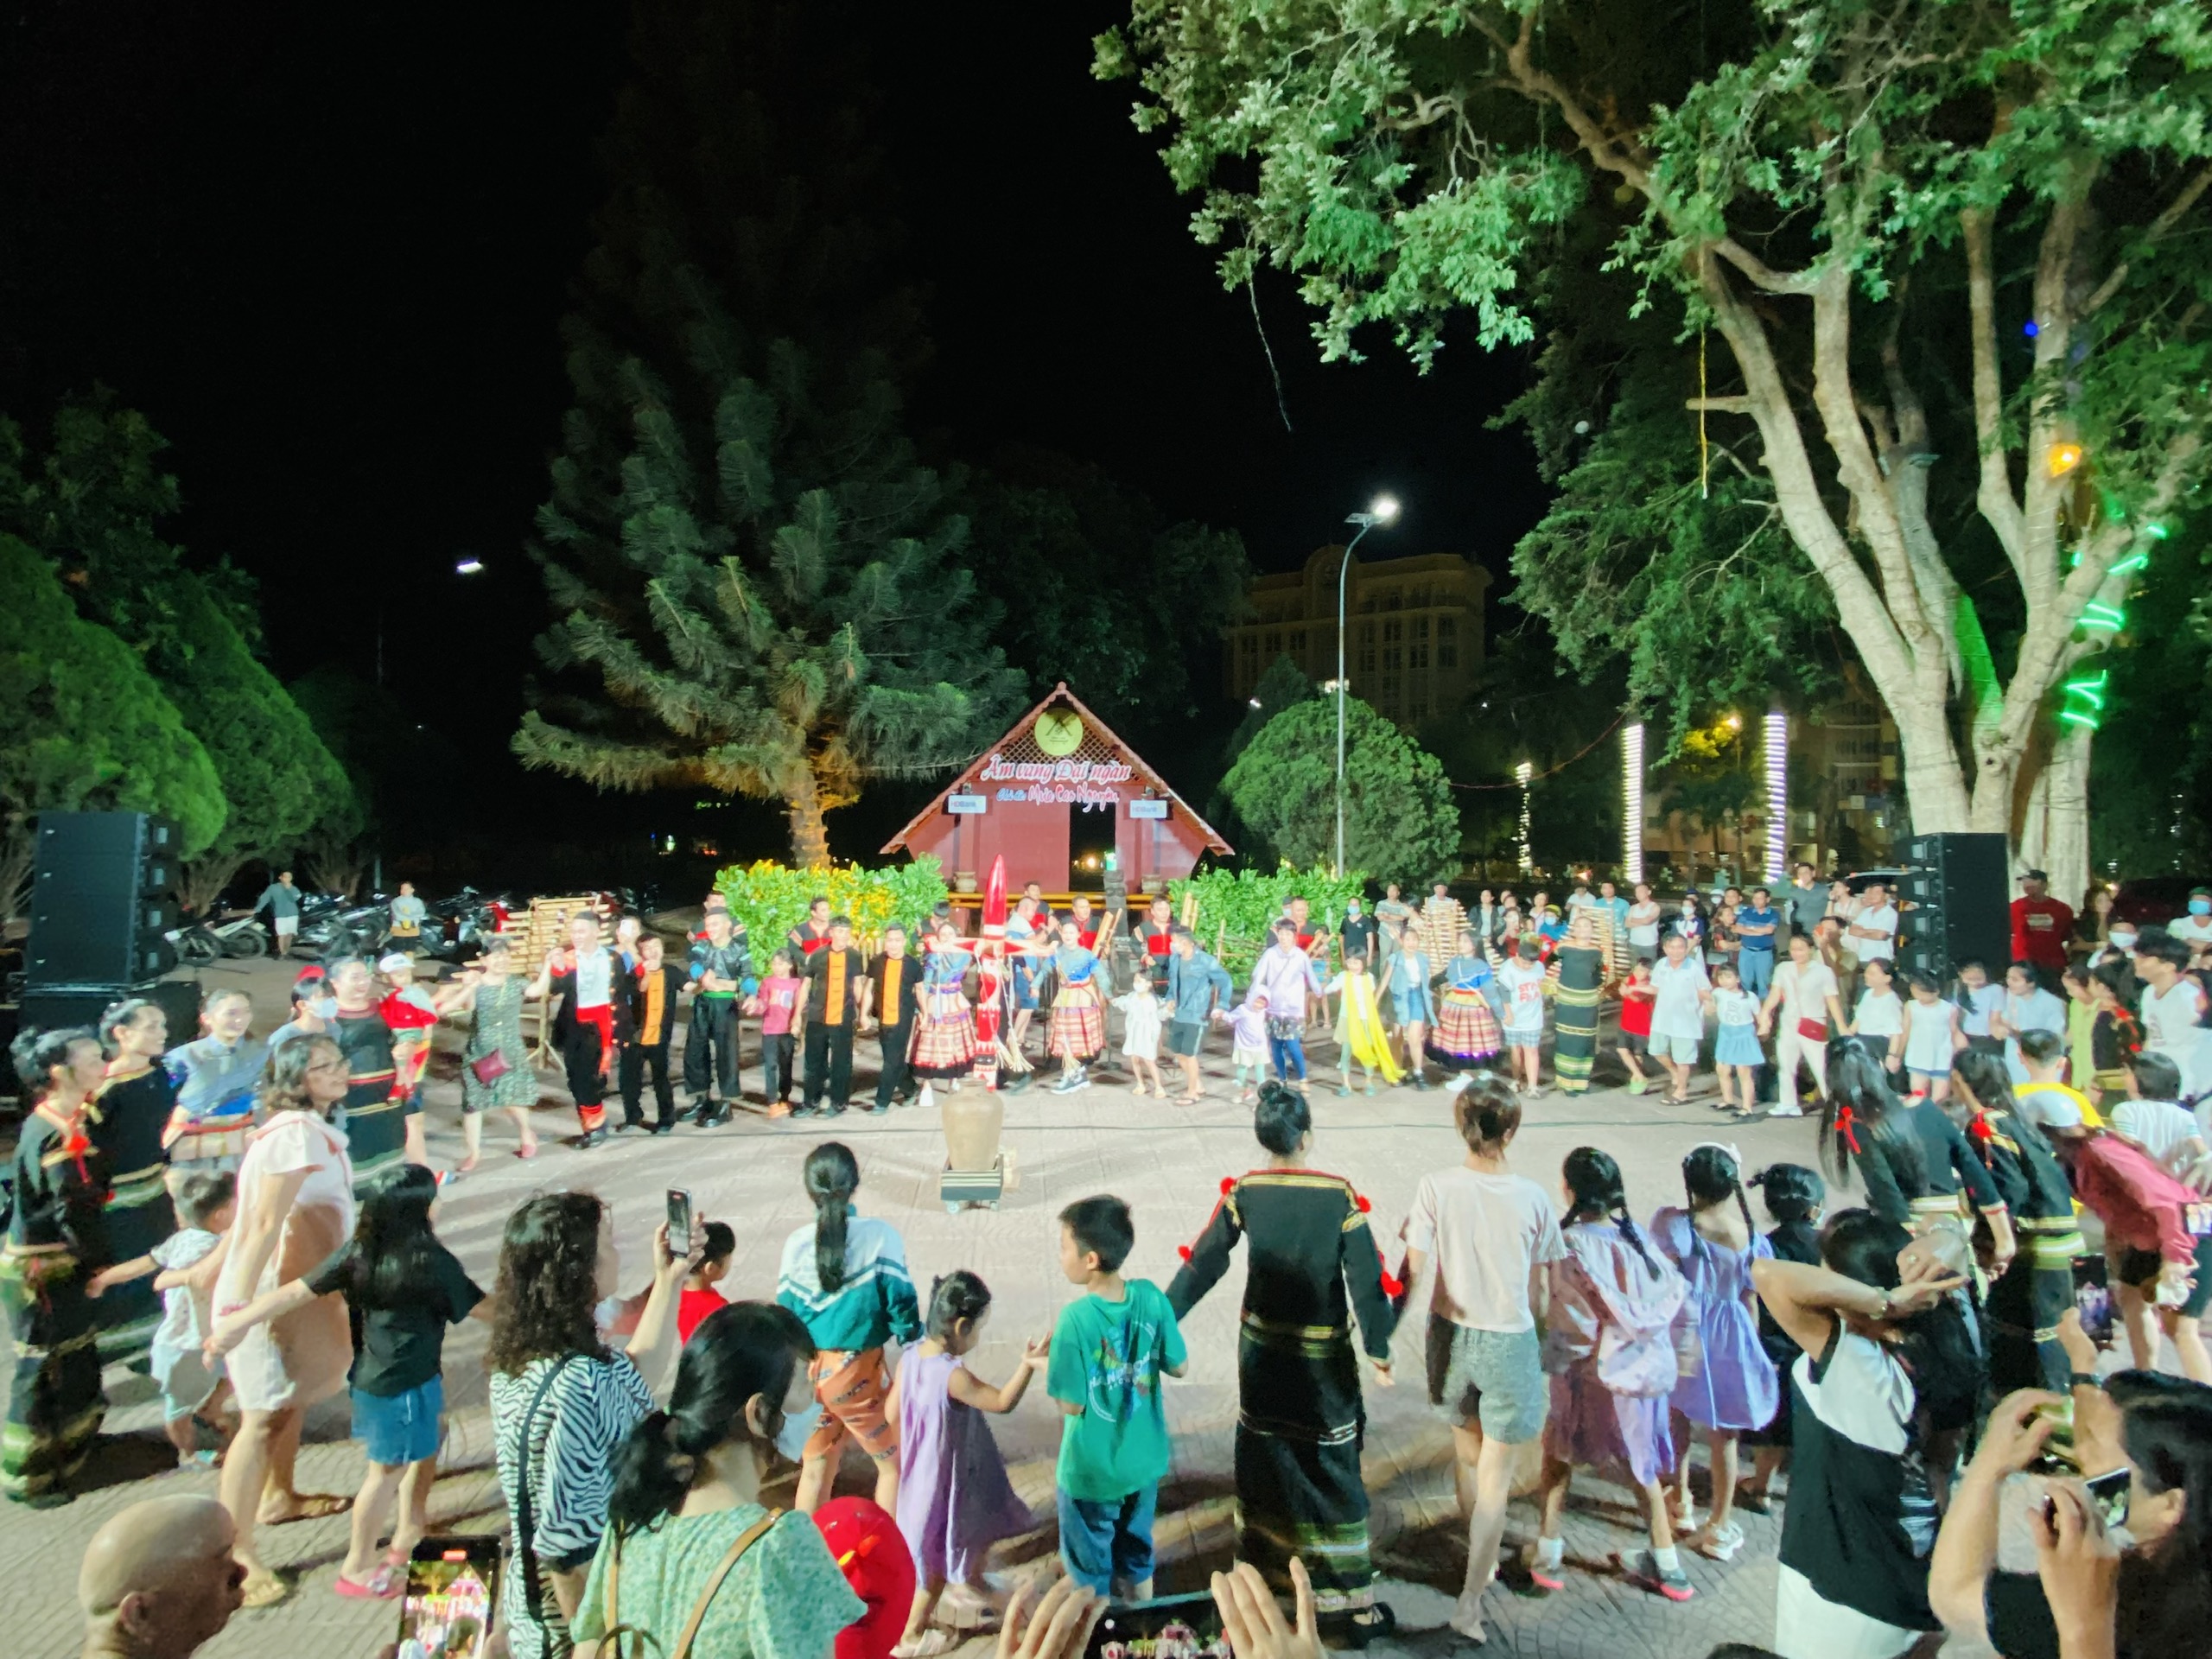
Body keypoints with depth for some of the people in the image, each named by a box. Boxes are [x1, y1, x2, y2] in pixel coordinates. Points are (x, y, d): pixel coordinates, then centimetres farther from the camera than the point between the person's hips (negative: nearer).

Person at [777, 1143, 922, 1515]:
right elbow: (900, 1303, -12)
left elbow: (785, 1314, 2)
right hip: (857, 1371, -4)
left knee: (816, 1467, 22)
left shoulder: (796, 1243, -5)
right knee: (893, 1463, 15)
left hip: (807, 1369, 4)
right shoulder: (879, 1236, -15)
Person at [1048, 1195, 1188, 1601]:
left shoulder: (1075, 1319, -29)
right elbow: (1180, 1367, -4)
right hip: (1144, 1461, 5)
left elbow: (1072, 1404, -21)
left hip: (1091, 1472, -5)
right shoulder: (1151, 1297, -15)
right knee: (1137, 1556, 28)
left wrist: (1046, 1365, -5)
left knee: (1091, 1572, 21)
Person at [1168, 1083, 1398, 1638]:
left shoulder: (1244, 1192, -11)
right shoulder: (1340, 1196, -18)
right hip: (1324, 1354, -3)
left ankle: (1263, 1563, 37)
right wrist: (1378, 1348, -1)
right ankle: (1352, 1600, 14)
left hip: (1262, 1346, 3)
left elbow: (1203, 1263, -9)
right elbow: (1366, 1278, -14)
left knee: (1264, 1456, 20)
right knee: (1331, 1468, 8)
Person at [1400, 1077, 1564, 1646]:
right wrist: (1538, 1346, 12)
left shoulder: (1436, 1188, -15)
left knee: (1467, 1456, 24)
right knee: (1496, 1478, 10)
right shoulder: (1532, 1199, -15)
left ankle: (1483, 1560, 45)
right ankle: (1470, 1599, 11)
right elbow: (1538, 1290, -6)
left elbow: (1411, 1271, -15)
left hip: (1452, 1336, 2)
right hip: (1510, 1343, -2)